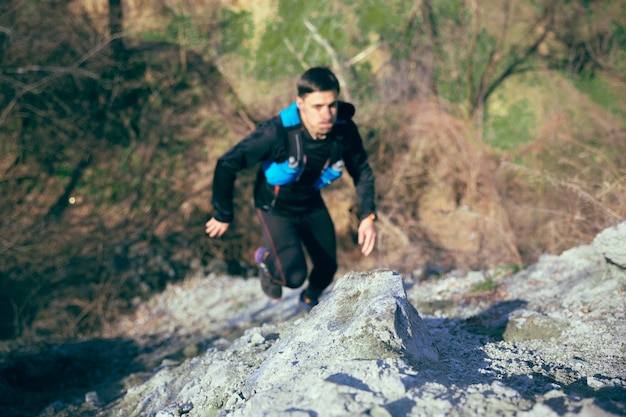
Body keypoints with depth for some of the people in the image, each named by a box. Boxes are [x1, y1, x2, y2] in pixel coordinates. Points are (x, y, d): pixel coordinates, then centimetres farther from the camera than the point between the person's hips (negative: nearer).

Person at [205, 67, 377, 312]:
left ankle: (310, 301, 48)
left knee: (328, 267, 11)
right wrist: (223, 216, -16)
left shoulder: (345, 130, -24)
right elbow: (227, 166, -26)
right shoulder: (277, 133, -36)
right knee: (294, 275, -17)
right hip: (275, 207, -4)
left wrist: (367, 218, -16)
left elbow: (362, 172, -5)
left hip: (311, 204, 4)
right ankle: (267, 260, 20)